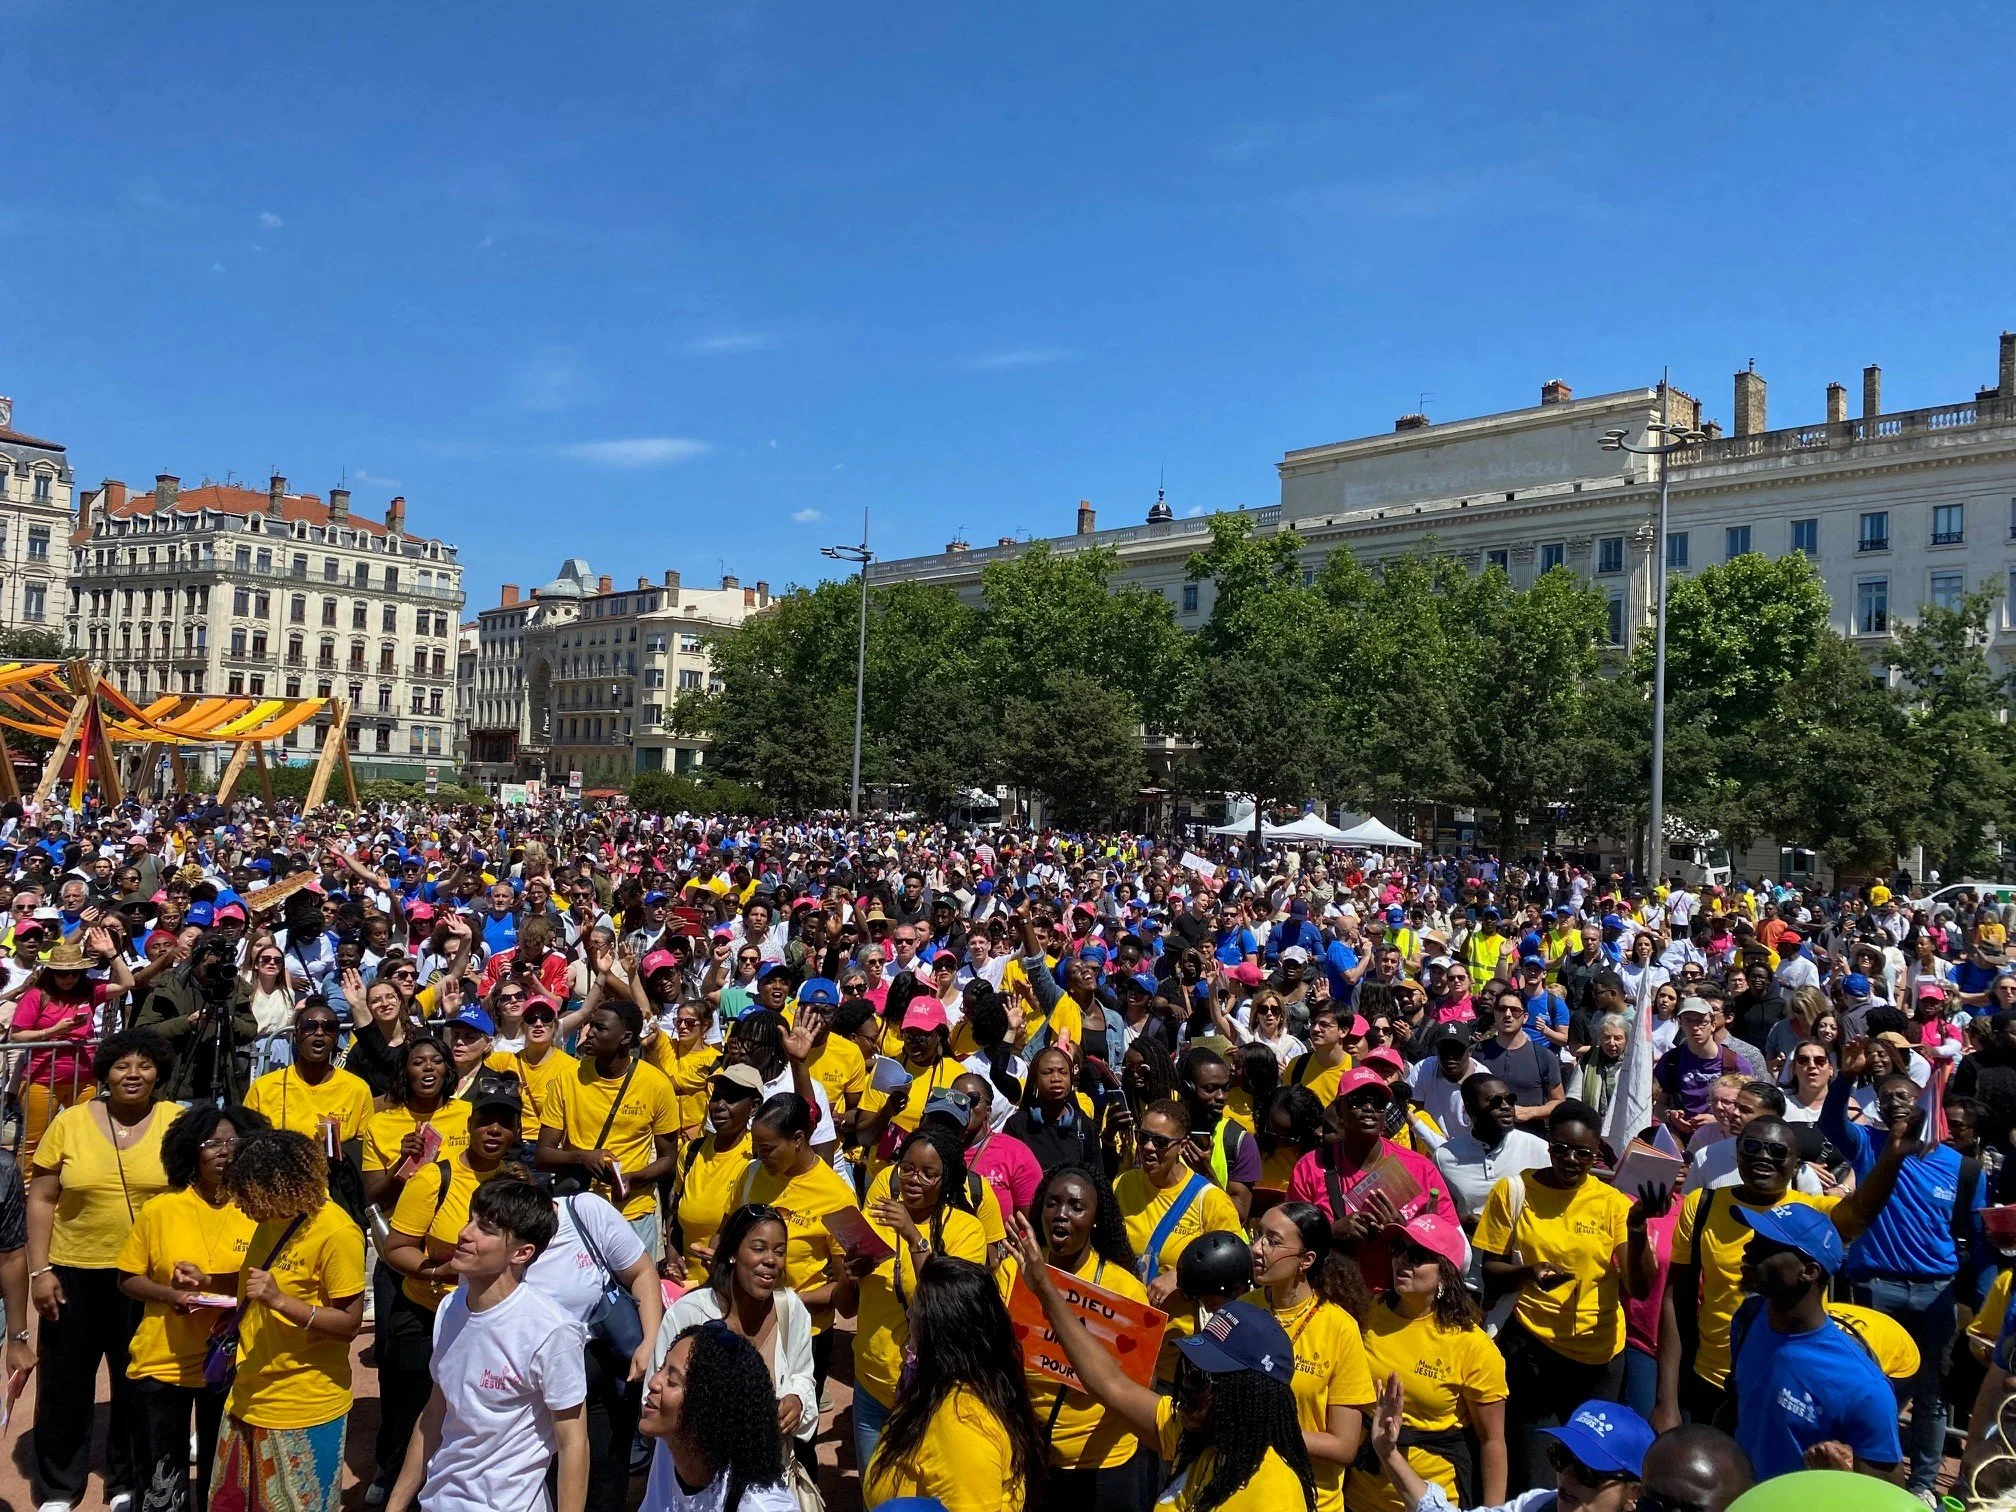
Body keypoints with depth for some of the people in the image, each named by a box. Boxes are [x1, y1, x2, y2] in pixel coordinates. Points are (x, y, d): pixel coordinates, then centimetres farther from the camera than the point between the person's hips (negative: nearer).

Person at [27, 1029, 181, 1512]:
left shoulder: (176, 1122, -5)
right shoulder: (69, 1122, -4)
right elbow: (41, 1200, 1)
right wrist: (39, 1270, -4)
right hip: (74, 1272, 1)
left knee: (138, 1384, 12)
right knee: (64, 1383, 13)